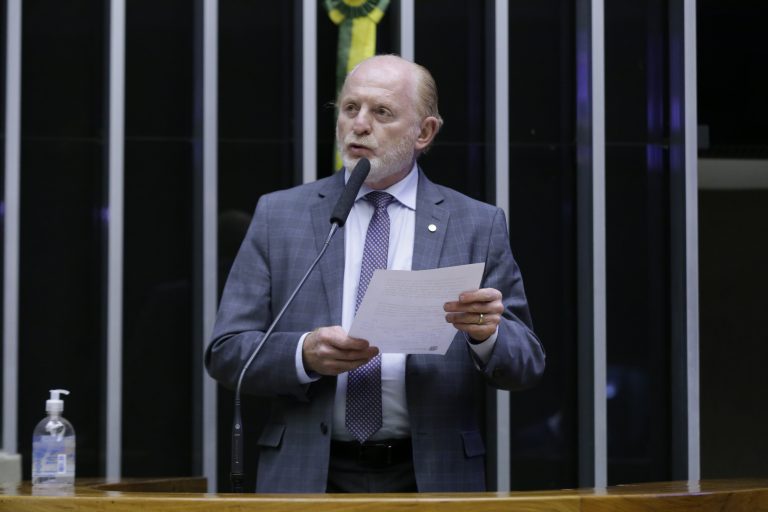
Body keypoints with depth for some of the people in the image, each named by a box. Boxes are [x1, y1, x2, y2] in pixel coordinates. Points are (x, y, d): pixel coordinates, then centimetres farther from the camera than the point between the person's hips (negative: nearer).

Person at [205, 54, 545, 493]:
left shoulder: (479, 226, 5)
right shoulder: (278, 215, 7)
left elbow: (526, 366, 3)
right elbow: (226, 352, 3)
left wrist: (487, 333, -18)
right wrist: (304, 354, -15)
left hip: (432, 477, 1)